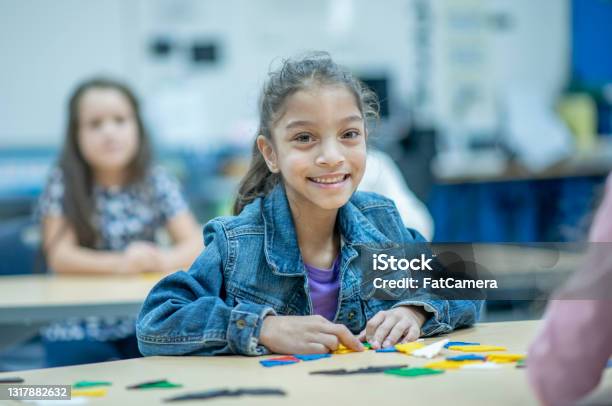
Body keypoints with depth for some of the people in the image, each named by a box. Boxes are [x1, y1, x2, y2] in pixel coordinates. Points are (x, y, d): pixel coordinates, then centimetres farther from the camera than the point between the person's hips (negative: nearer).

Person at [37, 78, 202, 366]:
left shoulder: (156, 182, 2)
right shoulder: (62, 184, -4)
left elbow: (194, 244, -4)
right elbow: (60, 256, -12)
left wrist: (163, 260, -27)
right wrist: (120, 263, -28)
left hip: (144, 325, 2)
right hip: (78, 330, -2)